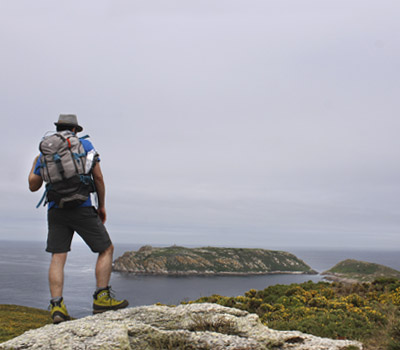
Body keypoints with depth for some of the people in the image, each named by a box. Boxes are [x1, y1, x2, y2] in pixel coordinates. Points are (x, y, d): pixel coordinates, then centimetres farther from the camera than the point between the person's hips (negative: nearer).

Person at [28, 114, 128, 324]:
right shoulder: (84, 144, 6)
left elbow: (33, 186, 15)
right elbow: (98, 177, 1)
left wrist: (35, 164, 32)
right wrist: (102, 205, 10)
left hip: (56, 210, 4)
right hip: (82, 207, -3)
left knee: (57, 258, 4)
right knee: (106, 250, 8)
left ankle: (57, 306, -7)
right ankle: (102, 298, 2)